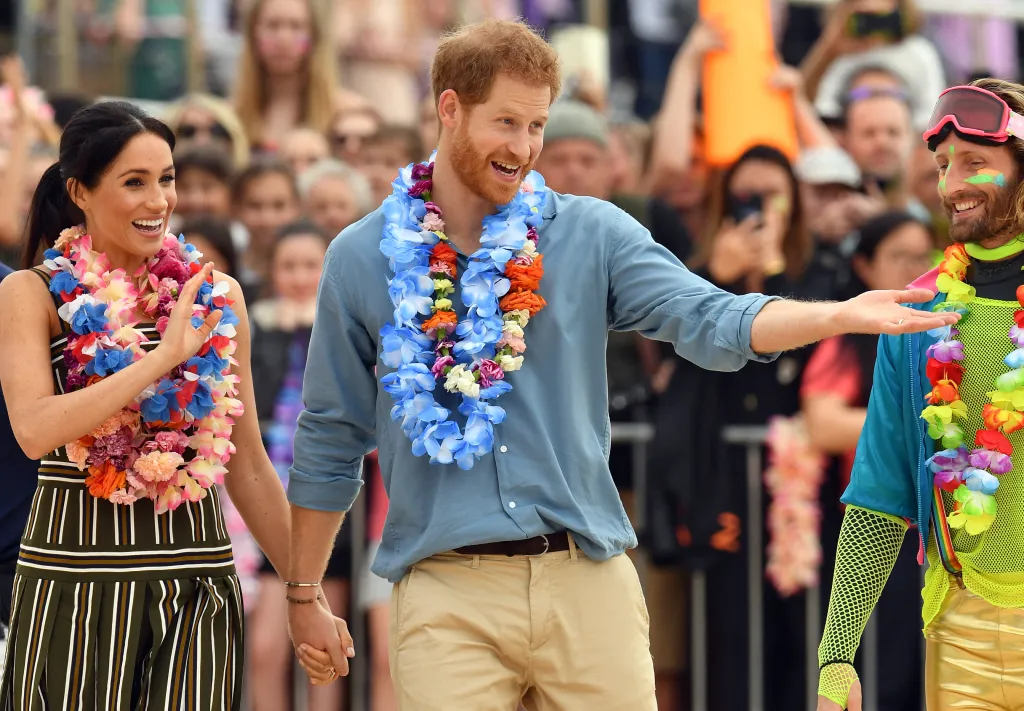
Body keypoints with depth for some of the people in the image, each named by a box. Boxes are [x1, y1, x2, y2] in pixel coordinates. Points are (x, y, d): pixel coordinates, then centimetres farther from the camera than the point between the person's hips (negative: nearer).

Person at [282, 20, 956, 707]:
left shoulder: (590, 234, 4)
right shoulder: (364, 258, 4)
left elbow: (710, 320, -9)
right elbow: (330, 442, 11)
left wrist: (844, 315, -25)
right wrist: (303, 596, 11)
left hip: (586, 580, 1)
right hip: (446, 594, -1)